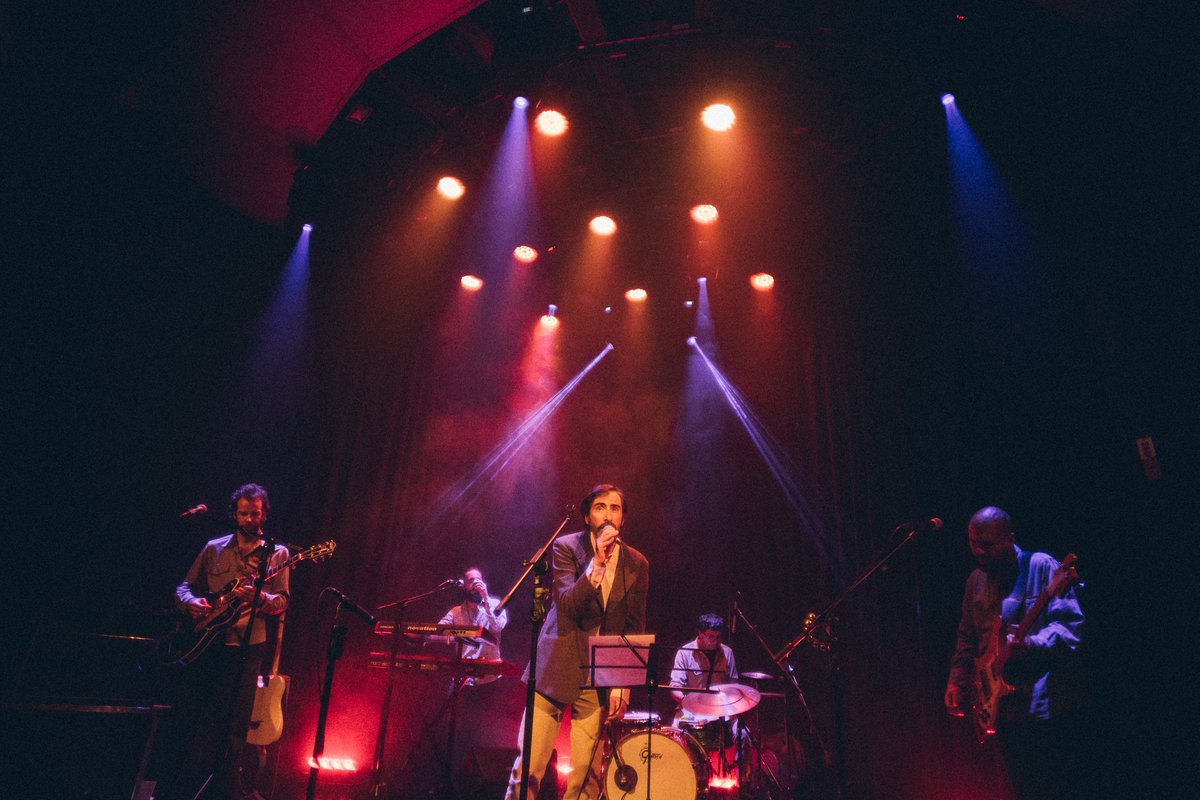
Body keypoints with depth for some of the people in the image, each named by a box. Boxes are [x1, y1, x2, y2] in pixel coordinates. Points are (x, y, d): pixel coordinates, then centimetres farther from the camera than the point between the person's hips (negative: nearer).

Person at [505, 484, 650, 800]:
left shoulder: (636, 563, 5)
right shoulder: (566, 547, -2)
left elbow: (636, 627, 8)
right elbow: (567, 605, -14)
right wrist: (596, 565, -25)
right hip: (558, 667, -2)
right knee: (528, 768, -2)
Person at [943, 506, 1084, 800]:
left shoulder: (1042, 567, -9)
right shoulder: (976, 580, 10)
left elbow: (1070, 623, -17)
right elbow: (967, 637, 16)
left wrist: (1031, 645, -32)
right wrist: (957, 679, 6)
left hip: (1046, 706, -6)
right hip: (1004, 707, 6)